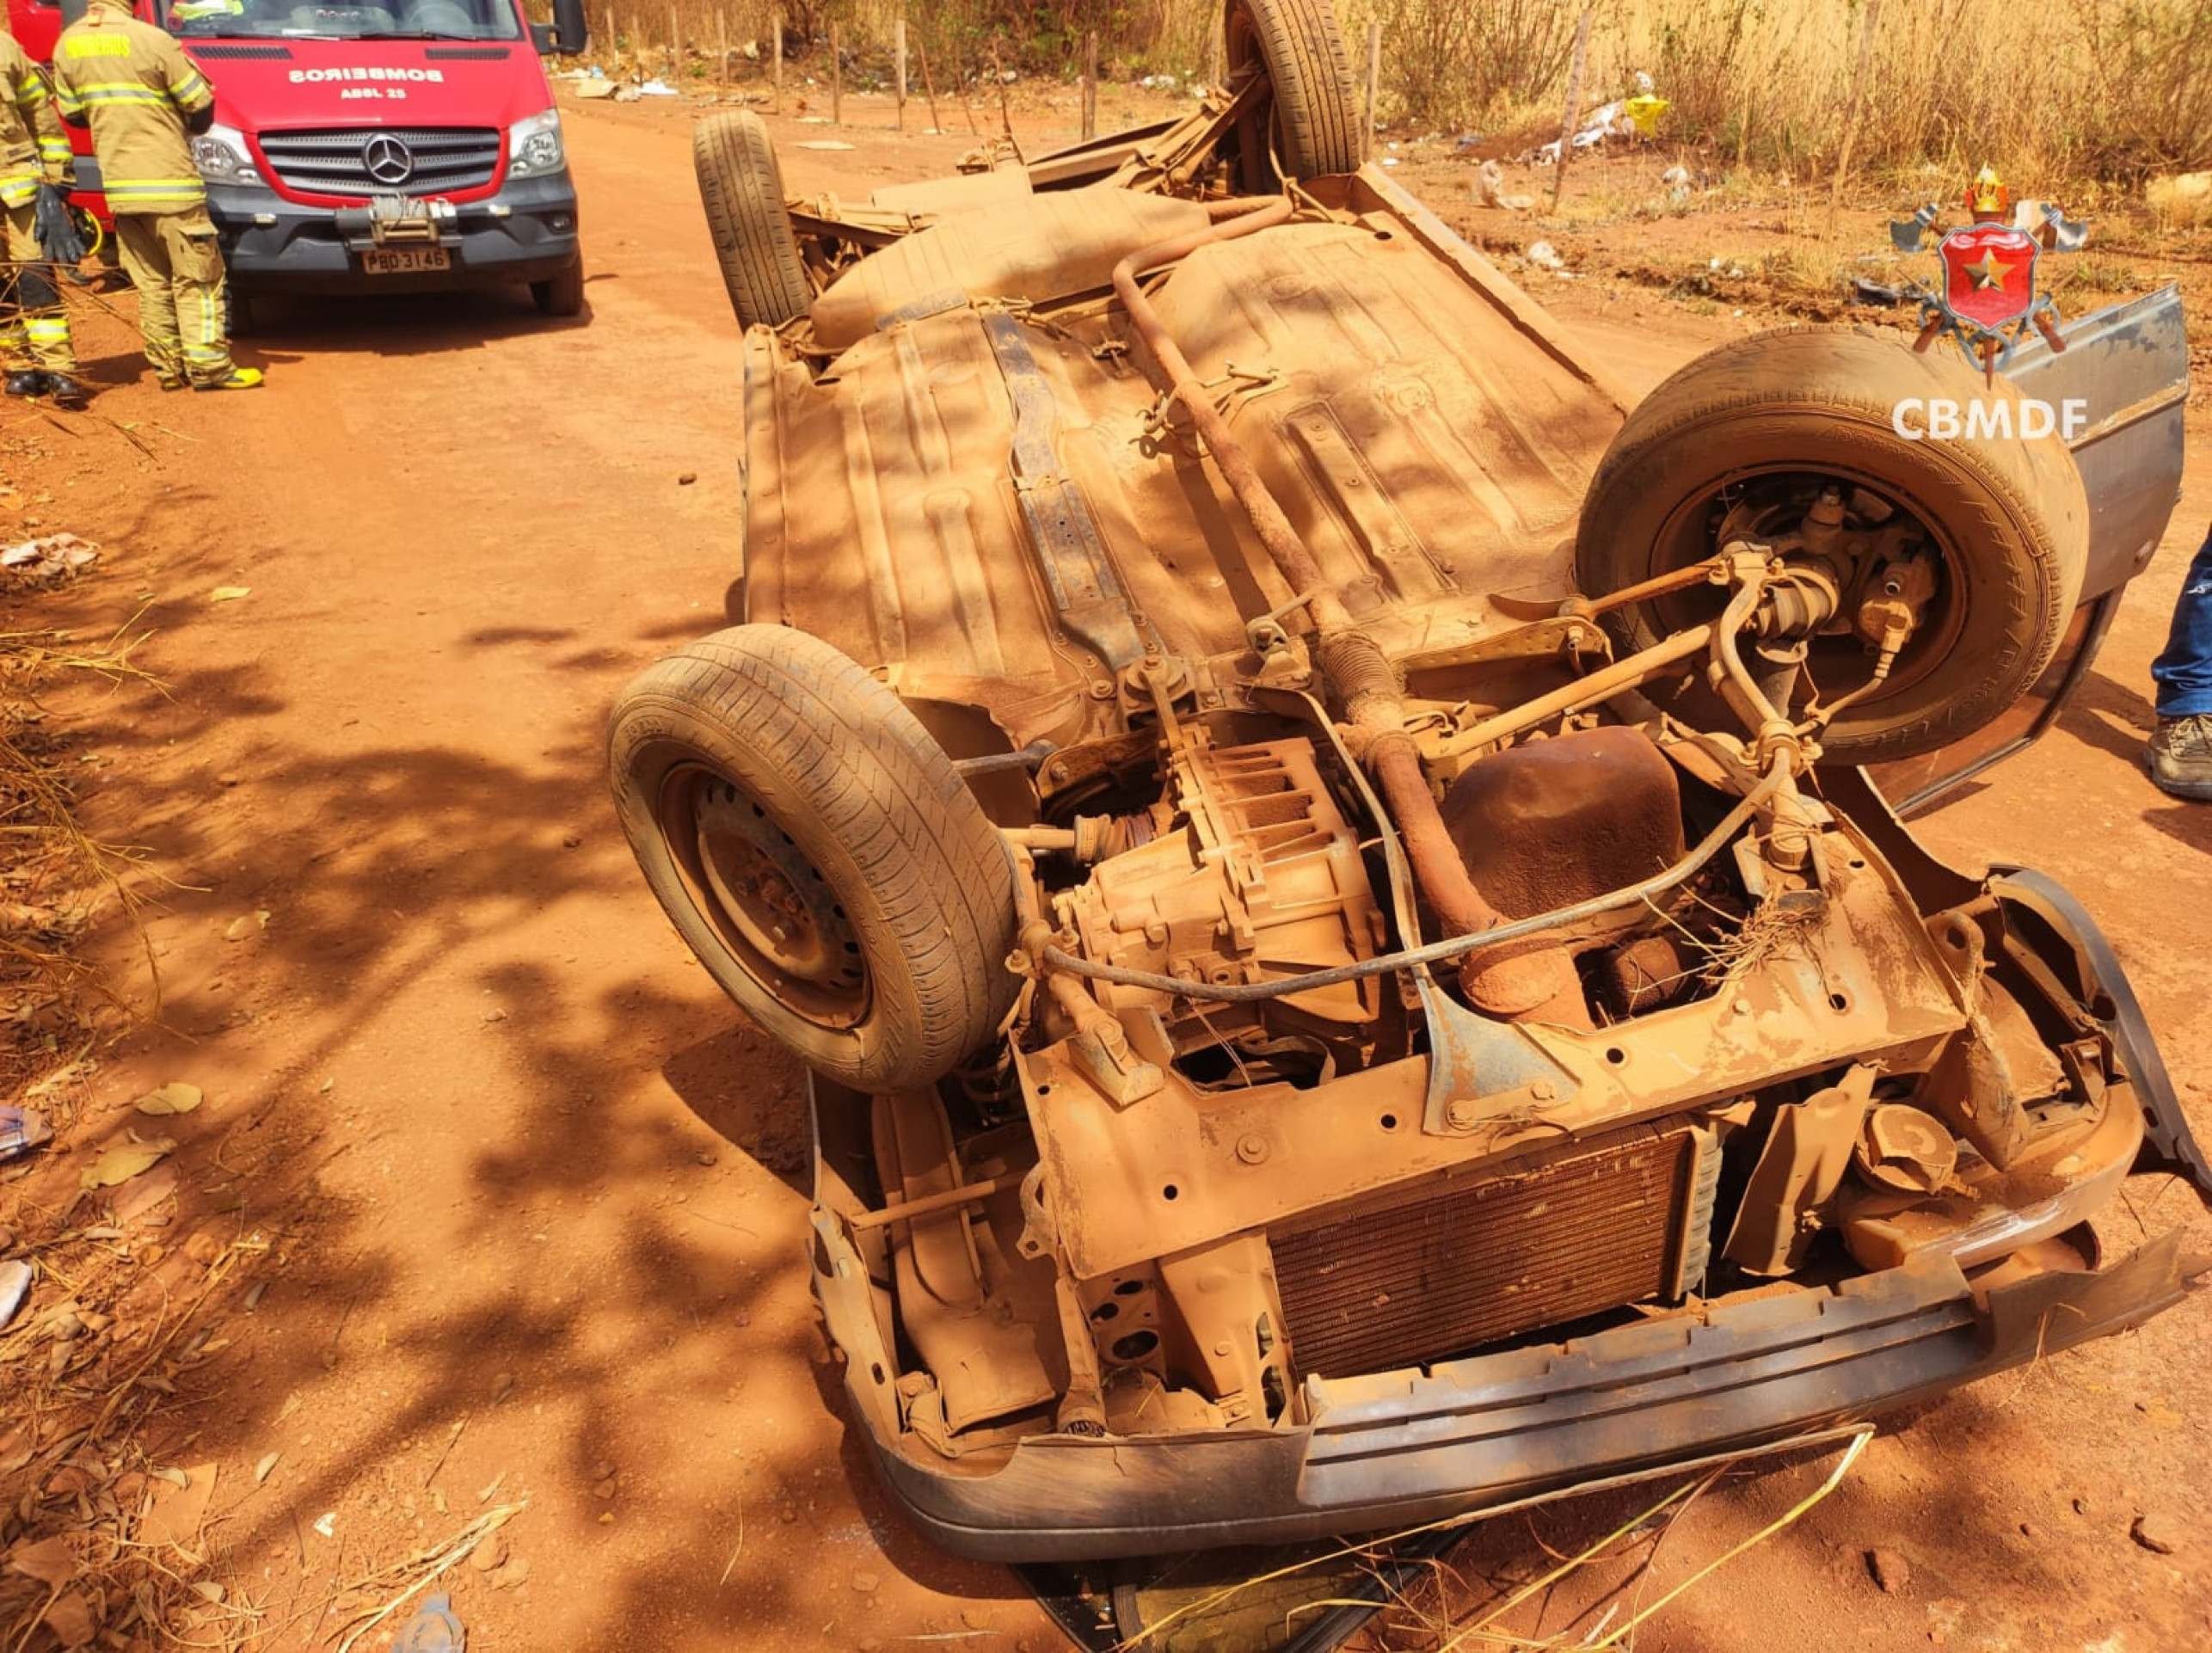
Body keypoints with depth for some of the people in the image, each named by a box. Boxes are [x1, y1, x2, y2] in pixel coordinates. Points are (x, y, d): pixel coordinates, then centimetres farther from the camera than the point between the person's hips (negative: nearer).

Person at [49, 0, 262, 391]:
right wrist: (187, 128, 15)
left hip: (118, 184, 6)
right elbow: (201, 106, -6)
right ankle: (208, 365, -3)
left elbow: (72, 114, 13)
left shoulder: (67, 44, 6)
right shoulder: (152, 40, -13)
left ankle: (168, 366, 13)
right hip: (170, 182, -6)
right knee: (196, 279, 0)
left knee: (151, 283, 12)